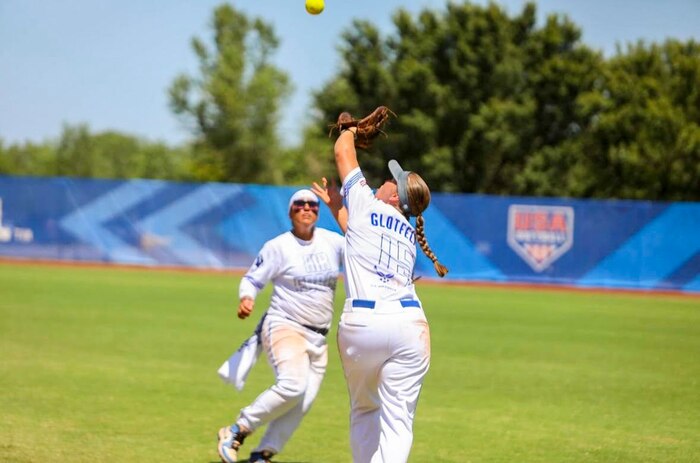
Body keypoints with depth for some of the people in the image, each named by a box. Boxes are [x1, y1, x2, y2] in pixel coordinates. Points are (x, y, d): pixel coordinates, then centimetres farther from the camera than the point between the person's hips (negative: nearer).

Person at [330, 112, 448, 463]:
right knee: (397, 420, -4)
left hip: (361, 322, -2)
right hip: (408, 322, 3)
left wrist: (348, 128, 40)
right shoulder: (410, 234, 21)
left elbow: (343, 150, 21)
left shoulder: (365, 204, 7)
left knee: (363, 411, 17)